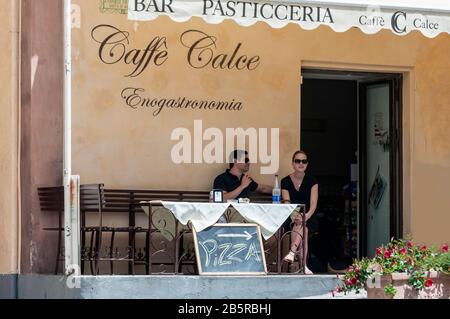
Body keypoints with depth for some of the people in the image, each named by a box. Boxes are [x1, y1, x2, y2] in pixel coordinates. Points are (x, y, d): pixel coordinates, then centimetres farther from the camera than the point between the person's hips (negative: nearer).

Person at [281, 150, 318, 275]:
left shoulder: (312, 181, 6)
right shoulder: (285, 182, 6)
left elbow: (313, 204, -7)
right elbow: (286, 203, -6)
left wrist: (307, 215, -30)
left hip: (308, 219, 0)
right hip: (289, 219, 0)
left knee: (301, 223, -36)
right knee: (303, 230, -33)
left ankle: (292, 252, -54)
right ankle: (303, 265, -46)